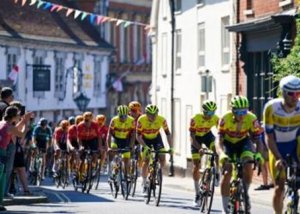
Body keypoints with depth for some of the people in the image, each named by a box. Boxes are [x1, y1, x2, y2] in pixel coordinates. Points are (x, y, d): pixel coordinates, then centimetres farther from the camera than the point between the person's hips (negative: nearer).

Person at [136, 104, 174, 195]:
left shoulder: (162, 120, -29)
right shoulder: (141, 120, -31)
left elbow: (168, 134, -21)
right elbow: (138, 136, -25)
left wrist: (171, 148, -31)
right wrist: (145, 147, -37)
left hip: (156, 138, 1)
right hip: (145, 139, -1)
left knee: (162, 158, -15)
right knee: (146, 161, -9)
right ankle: (144, 183, 3)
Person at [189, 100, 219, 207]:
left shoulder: (216, 119, -25)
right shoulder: (195, 119, -32)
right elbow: (192, 137, -32)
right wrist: (200, 148, -46)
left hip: (207, 135, 2)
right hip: (196, 138, -2)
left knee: (216, 149, -32)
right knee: (196, 166, -5)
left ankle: (217, 174, -13)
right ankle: (197, 195, 4)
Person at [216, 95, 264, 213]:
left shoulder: (252, 119, -28)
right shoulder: (225, 119, -31)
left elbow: (258, 140, -24)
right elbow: (219, 140, -35)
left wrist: (259, 154, -45)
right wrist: (222, 154, -55)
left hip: (243, 142, 1)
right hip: (228, 143, -1)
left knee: (248, 166, -26)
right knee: (227, 172, -16)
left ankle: (245, 193, -1)